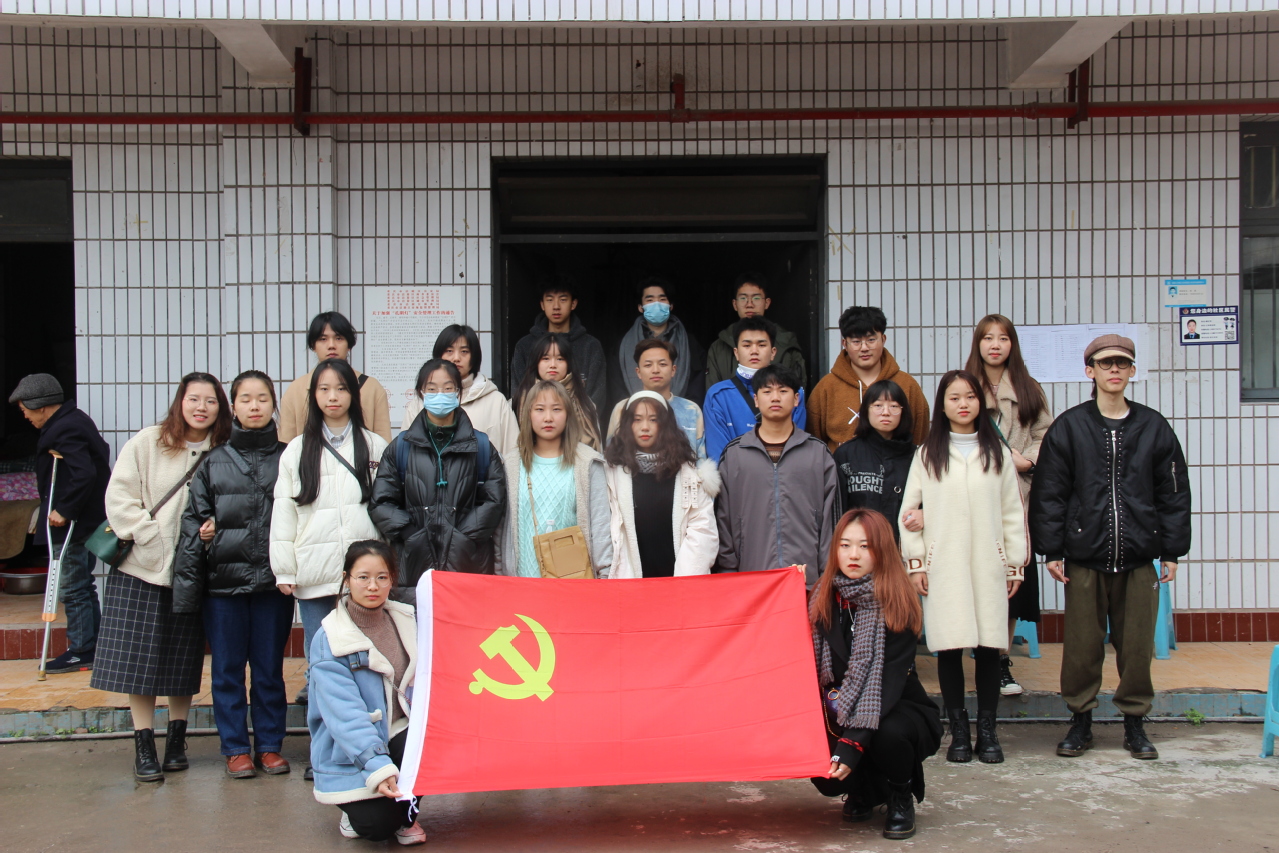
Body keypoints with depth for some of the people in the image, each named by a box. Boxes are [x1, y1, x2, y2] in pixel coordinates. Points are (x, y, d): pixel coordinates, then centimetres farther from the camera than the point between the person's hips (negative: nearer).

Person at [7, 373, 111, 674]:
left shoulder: (63, 431, -20)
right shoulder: (77, 420, 11)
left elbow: (84, 473, -30)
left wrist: (64, 510, -23)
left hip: (70, 524, -10)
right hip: (87, 517, 10)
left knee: (71, 587, -2)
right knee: (82, 584, 16)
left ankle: (81, 651, 5)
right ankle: (93, 645, 23)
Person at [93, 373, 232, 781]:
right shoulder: (145, 444, -3)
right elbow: (119, 499, -5)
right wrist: (154, 539, -13)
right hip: (144, 568, -1)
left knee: (185, 661, 9)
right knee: (140, 659, 1)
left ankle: (177, 739, 23)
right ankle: (144, 746, 10)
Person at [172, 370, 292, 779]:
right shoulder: (214, 462, 6)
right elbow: (193, 521, 5)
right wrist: (187, 583, -1)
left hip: (273, 579, 0)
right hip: (224, 579, 0)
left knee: (270, 668, 7)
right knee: (228, 669, 6)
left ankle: (270, 746, 19)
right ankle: (236, 748, 17)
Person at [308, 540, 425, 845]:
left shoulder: (407, 621, 2)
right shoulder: (329, 640, -13)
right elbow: (344, 713, -22)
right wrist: (377, 766, -34)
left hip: (403, 733, 4)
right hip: (353, 754, -4)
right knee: (376, 825, -25)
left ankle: (406, 816, 0)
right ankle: (358, 805, 14)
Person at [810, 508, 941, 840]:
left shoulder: (897, 605, -17)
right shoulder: (825, 599, -3)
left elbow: (886, 681, -25)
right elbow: (811, 667, 1)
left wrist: (854, 742, -35)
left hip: (900, 710, -3)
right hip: (839, 716, 3)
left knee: (888, 735, -36)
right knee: (825, 775, -25)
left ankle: (901, 799, -3)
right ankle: (863, 789, 12)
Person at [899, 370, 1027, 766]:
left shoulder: (997, 452, 11)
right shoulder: (928, 454, 8)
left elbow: (1012, 511, 11)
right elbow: (908, 509, 7)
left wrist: (1015, 564, 7)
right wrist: (915, 562, 0)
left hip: (988, 564, 1)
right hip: (942, 565, -1)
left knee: (989, 646, -1)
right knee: (949, 647, -2)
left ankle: (987, 730, 9)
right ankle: (959, 731, 7)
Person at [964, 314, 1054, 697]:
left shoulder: (1029, 390, 13)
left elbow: (1046, 435, 7)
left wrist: (1027, 460, -10)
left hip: (1018, 498, 2)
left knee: (1014, 580, 2)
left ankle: (1001, 659, 13)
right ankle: (996, 664, 5)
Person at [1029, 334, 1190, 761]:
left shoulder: (1154, 427, 7)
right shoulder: (1068, 427, 2)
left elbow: (1174, 493, 9)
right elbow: (1049, 493, 2)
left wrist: (1172, 550, 5)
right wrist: (1052, 550, -3)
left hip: (1139, 557, 1)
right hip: (1084, 557, -1)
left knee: (1137, 644, 6)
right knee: (1082, 644, 4)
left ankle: (1134, 722, 19)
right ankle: (1080, 720, 18)